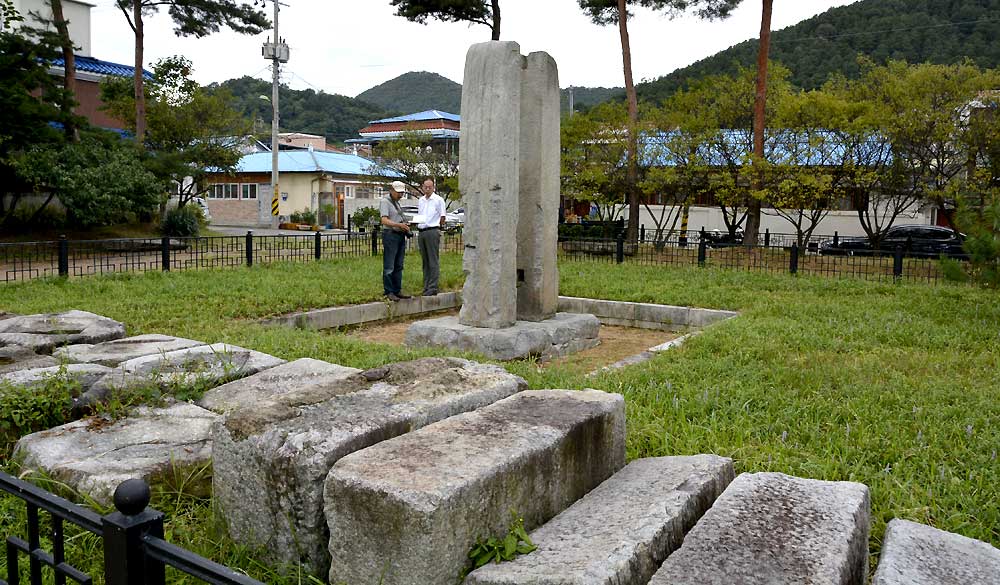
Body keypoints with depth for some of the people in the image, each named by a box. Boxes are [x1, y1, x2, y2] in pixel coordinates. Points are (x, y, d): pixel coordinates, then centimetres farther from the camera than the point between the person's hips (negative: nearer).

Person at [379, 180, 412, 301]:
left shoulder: (397, 202, 20)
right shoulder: (385, 202, -7)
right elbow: (384, 220, -19)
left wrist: (405, 226, 10)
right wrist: (399, 225, -32)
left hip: (400, 236, 9)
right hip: (390, 234, -9)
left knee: (398, 266, 11)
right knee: (389, 267, -6)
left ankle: (397, 291, 16)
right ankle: (388, 292, -4)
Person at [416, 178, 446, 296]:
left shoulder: (438, 200, -2)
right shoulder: (420, 200, 17)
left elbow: (442, 218, 0)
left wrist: (436, 228, 2)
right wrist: (416, 222, 8)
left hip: (432, 232, -7)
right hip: (421, 232, 7)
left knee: (433, 261, -7)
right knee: (425, 261, 10)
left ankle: (433, 287, -8)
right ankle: (426, 287, 15)